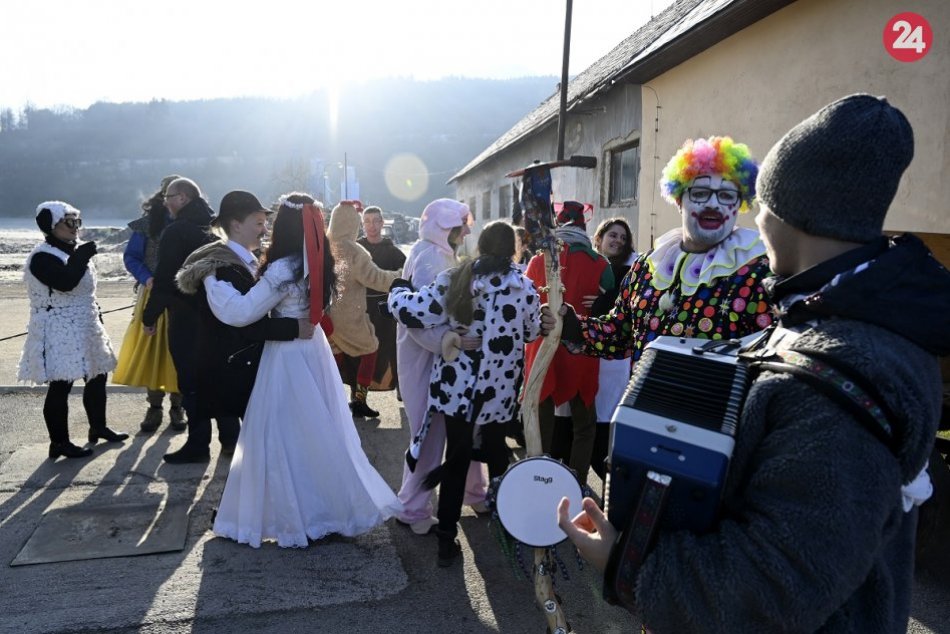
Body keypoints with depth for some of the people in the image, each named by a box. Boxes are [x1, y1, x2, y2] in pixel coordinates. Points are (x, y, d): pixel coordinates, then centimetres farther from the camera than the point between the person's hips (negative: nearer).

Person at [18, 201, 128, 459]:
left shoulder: (72, 250, 14)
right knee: (60, 386, -4)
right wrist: (82, 256, -25)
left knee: (97, 377, 15)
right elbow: (66, 282, -31)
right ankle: (59, 442, 6)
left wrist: (96, 318, 22)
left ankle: (98, 427, 30)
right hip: (58, 332, -9)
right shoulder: (42, 256, -15)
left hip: (83, 328, 9)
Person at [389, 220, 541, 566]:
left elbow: (413, 312, -12)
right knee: (495, 449, 24)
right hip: (499, 389, 0)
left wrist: (399, 289, 8)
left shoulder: (453, 279, -8)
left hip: (455, 385, 0)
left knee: (457, 456, 9)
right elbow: (532, 332, 7)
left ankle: (447, 539, 11)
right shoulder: (525, 287, -6)